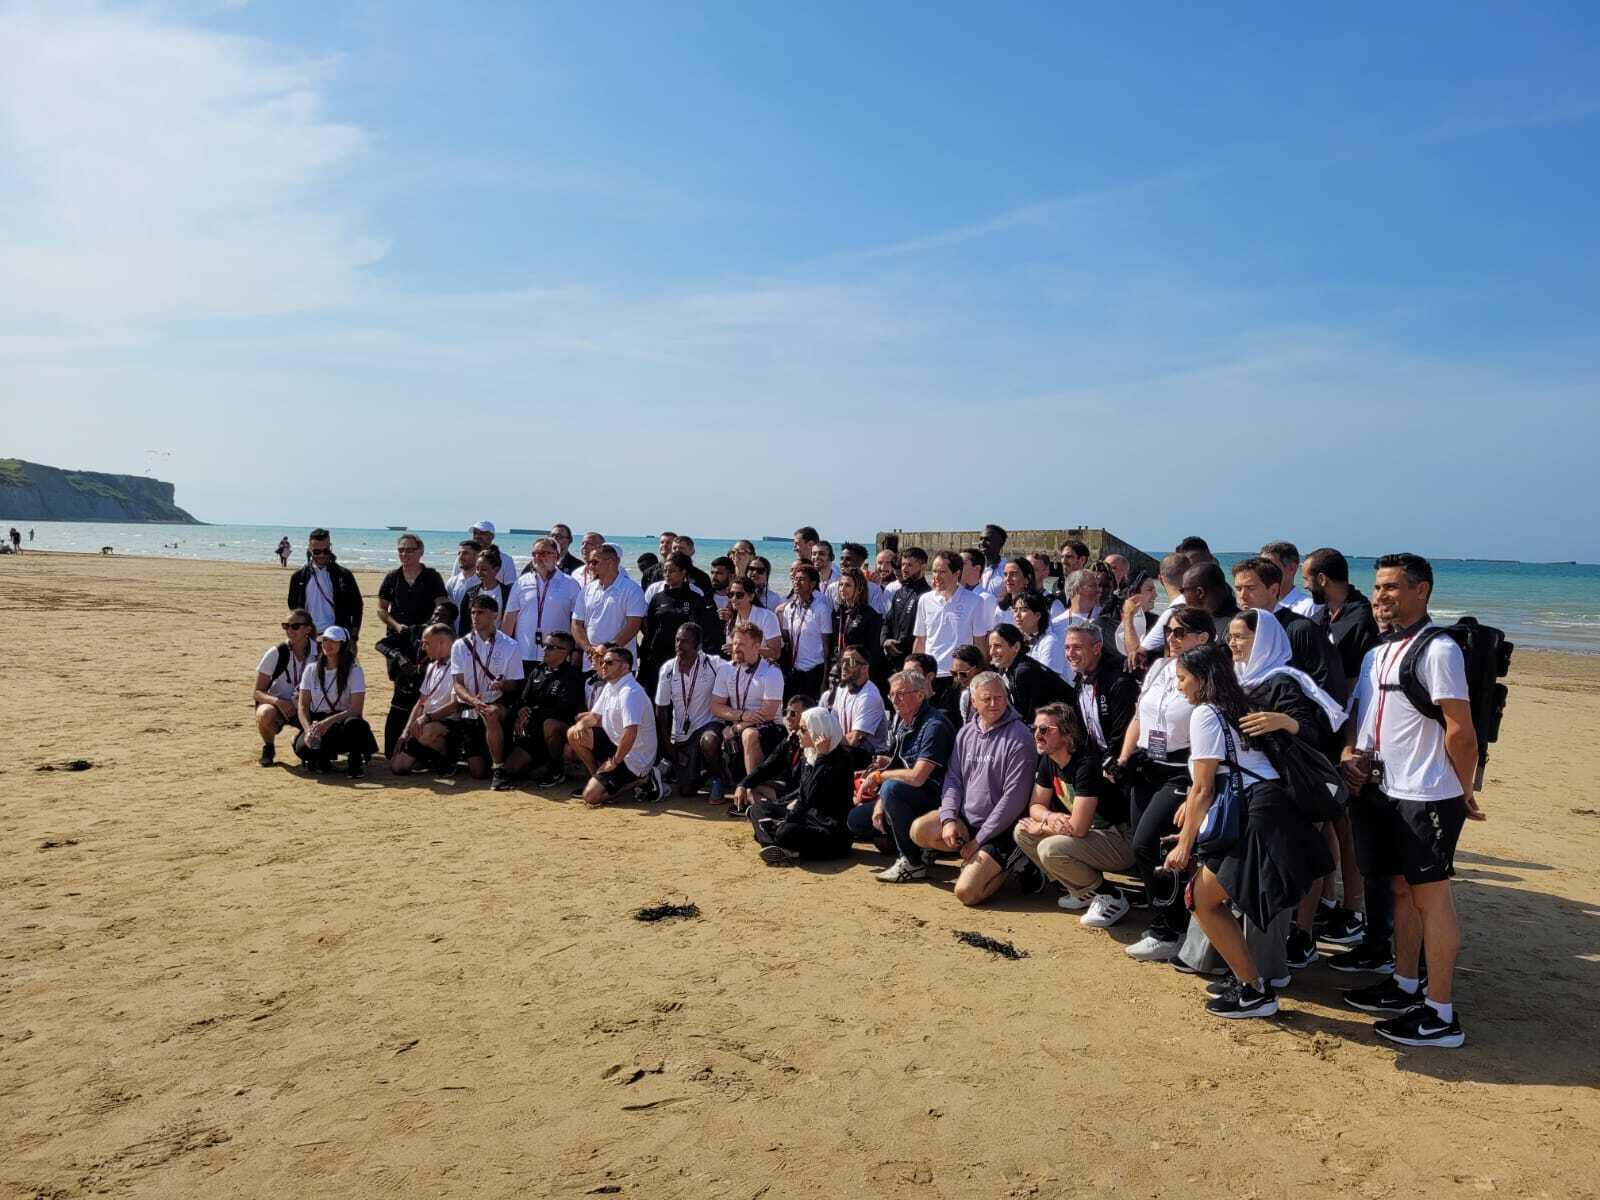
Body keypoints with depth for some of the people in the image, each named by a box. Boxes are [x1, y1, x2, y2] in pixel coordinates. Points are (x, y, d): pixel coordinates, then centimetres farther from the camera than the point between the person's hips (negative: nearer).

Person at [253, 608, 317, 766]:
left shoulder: (317, 653, -8)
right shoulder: (276, 653, -14)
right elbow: (257, 693, -12)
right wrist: (278, 701, -32)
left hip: (304, 708, 1)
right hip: (275, 705, -1)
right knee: (265, 714, -37)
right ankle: (268, 748, -4)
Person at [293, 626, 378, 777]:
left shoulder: (354, 671, -5)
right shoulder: (311, 670, 7)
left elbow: (356, 709, -15)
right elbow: (303, 706, 2)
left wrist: (329, 721, -29)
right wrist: (308, 730, -18)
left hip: (341, 721, -2)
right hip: (316, 722, 2)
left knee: (353, 724, -39)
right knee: (302, 747, -32)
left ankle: (356, 761, -9)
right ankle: (322, 758, 6)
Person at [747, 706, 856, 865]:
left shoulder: (838, 759, -16)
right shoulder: (810, 754, 9)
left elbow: (811, 798, -23)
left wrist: (821, 757, -25)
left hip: (833, 830, -10)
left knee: (787, 832, -38)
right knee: (758, 808, 7)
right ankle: (777, 848, -19)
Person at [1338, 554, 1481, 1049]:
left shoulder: (1438, 650, -14)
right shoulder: (1376, 655, 13)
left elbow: (1461, 732, -15)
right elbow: (1357, 714, 20)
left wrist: (1463, 795, -6)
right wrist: (1349, 751, 1)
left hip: (1425, 797, -8)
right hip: (1382, 791, 8)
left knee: (1431, 897, -1)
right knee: (1402, 890, 17)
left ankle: (1441, 1016, 7)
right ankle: (1405, 986, 29)